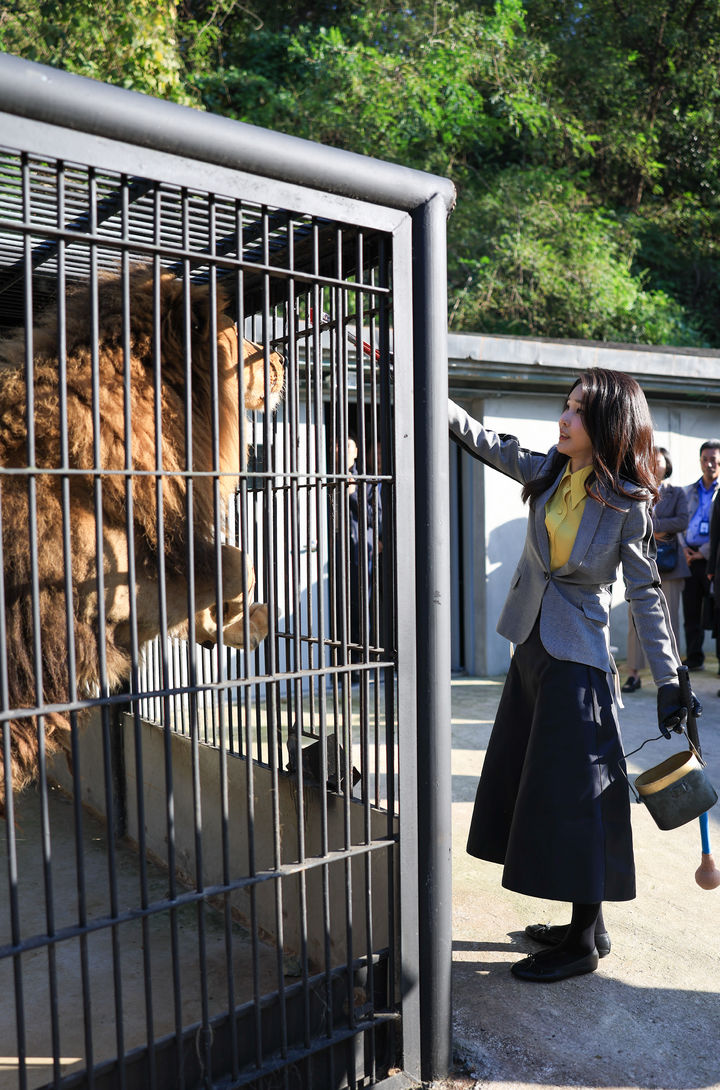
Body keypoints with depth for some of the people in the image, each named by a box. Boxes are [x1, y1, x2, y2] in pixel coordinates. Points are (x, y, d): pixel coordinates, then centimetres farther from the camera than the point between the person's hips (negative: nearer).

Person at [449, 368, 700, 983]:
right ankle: (586, 923, 27)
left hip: (577, 656, -7)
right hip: (531, 645, 7)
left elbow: (646, 593, -9)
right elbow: (485, 442, 10)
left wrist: (669, 683, -10)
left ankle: (583, 944, 15)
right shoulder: (549, 472, 3)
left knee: (573, 794, -2)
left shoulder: (627, 503, -12)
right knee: (533, 785, 12)